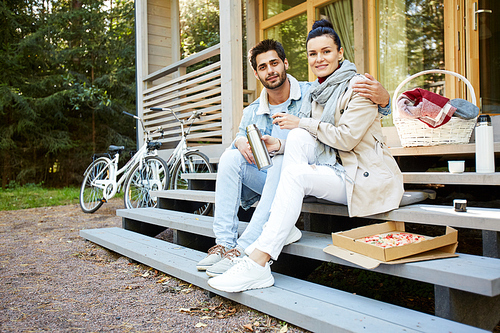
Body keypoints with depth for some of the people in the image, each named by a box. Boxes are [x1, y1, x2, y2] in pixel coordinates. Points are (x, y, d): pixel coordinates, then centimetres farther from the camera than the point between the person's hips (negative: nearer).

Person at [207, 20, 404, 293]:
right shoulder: (315, 92, 14)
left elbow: (346, 138, -18)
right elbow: (304, 137, 11)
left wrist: (302, 123, -13)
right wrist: (279, 145, -9)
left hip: (367, 178, -6)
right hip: (335, 170, 6)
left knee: (296, 175, -27)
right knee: (297, 137, -17)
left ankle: (258, 263, -29)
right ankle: (285, 227, -19)